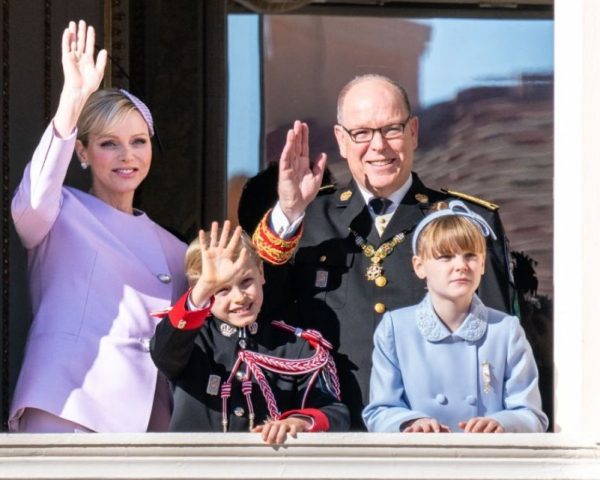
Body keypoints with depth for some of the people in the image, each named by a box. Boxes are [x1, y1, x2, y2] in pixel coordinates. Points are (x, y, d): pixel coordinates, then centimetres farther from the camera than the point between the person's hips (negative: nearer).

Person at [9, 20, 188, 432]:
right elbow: (32, 201, -19)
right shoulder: (62, 215, 6)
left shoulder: (170, 248, 21)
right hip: (70, 412, -5)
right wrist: (73, 101, -30)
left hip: (148, 418, 5)